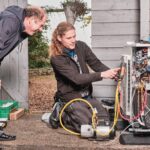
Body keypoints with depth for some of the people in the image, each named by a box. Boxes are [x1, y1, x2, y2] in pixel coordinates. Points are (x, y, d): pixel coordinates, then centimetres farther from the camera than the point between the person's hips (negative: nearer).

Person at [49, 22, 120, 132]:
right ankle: (63, 116, 7)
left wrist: (111, 72, -26)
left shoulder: (81, 46, -2)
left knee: (105, 121, 1)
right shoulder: (56, 58, -20)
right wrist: (102, 75, -35)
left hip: (87, 95, 6)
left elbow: (96, 64, -6)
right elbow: (77, 78, -28)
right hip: (71, 98, -6)